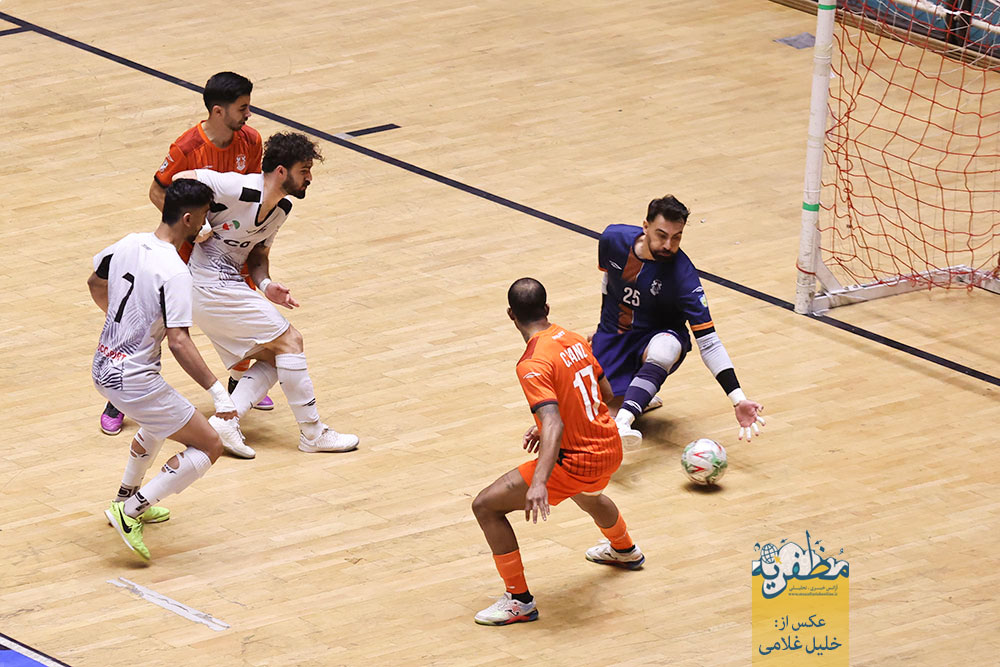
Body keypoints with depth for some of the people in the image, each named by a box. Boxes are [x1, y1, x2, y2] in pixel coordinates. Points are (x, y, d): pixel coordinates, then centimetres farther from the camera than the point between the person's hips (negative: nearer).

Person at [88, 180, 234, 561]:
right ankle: (130, 511, -4)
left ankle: (127, 497, 47)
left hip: (103, 368, 9)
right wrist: (217, 391, -23)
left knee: (158, 424, 36)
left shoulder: (128, 244, 1)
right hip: (134, 381, -9)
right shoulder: (174, 272, -23)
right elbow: (179, 343, -28)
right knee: (209, 447, 0)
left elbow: (95, 283, 21)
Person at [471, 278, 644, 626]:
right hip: (610, 447, 8)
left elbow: (555, 425, -34)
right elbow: (606, 394, 15)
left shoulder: (533, 365, -22)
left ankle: (519, 600, 3)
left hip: (576, 461, -8)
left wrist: (539, 483, -43)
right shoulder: (575, 340, 2)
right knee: (586, 494, 43)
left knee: (486, 506, -2)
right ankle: (625, 550, 72)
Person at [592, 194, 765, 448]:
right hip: (613, 338, 4)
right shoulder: (613, 239, -14)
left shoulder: (683, 277, -26)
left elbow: (708, 343, -26)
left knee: (665, 347, -40)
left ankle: (623, 421, -52)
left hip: (656, 337, -4)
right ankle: (641, 397, 21)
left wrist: (738, 400, -34)